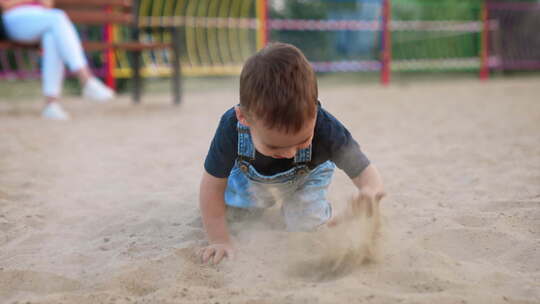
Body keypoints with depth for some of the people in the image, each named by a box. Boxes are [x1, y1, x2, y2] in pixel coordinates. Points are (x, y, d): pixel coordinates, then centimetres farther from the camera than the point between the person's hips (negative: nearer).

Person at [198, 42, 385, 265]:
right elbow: (212, 187, -29)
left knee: (306, 226, -12)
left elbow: (363, 170, -38)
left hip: (307, 177, -1)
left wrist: (370, 190, -63)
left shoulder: (325, 129, -45)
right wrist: (219, 241, -29)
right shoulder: (232, 128, -43)